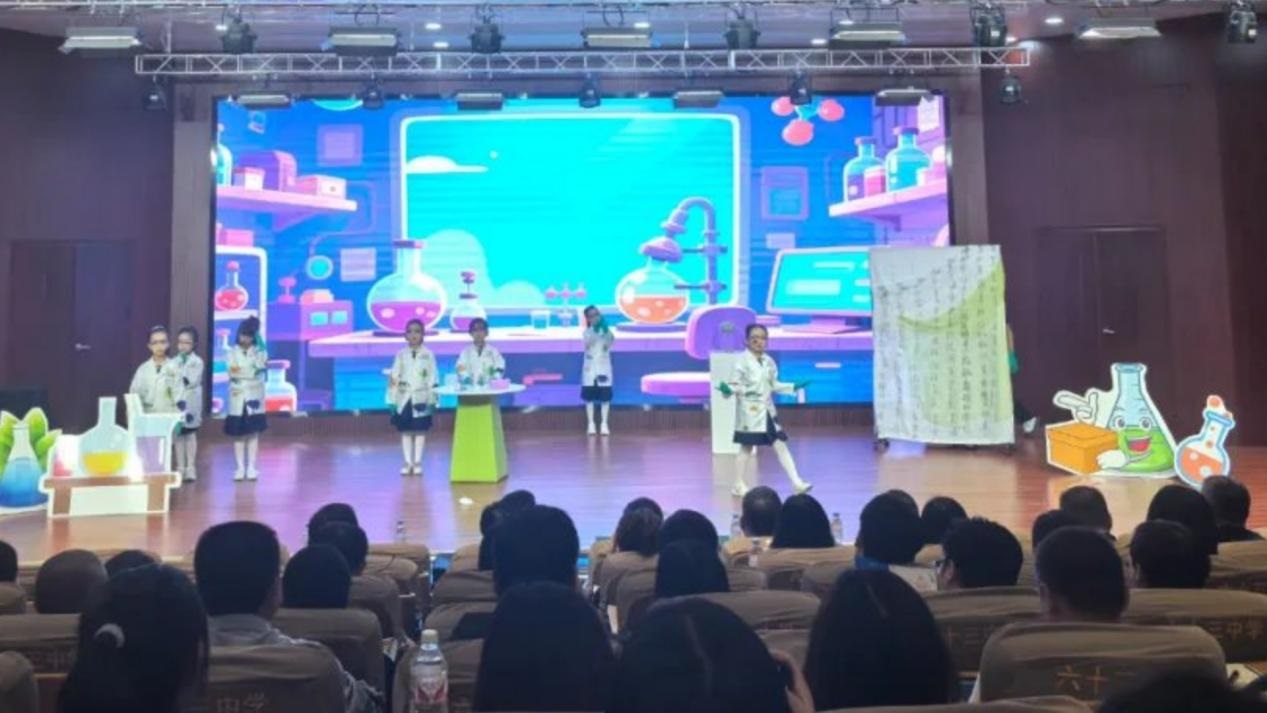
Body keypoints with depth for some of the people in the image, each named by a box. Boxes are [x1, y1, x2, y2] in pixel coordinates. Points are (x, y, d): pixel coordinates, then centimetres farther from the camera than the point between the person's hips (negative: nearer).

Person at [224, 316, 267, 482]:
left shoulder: (260, 352, 1)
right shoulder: (233, 352, 3)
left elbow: (260, 369, -15)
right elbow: (232, 374, -5)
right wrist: (251, 371, -9)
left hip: (254, 397, -1)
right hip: (237, 398, 1)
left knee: (253, 432, 2)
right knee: (238, 433, 1)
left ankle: (251, 467, 6)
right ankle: (240, 467, 7)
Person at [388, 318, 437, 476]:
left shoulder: (428, 355, 0)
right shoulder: (401, 355, 4)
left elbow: (433, 379, -1)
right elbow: (394, 377, 5)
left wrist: (432, 400, -5)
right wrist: (392, 399, 1)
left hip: (421, 398, -1)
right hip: (404, 398, 1)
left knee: (420, 430, 2)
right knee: (405, 430, 4)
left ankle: (417, 462, 11)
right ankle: (408, 462, 12)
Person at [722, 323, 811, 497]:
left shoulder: (769, 362, 7)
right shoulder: (742, 361, -12)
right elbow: (735, 384, -14)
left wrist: (793, 387, 8)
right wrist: (727, 390, -35)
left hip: (767, 410, 5)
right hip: (750, 412, -5)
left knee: (780, 445, 4)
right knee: (747, 448, 4)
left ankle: (797, 483, 5)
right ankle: (739, 485, 16)